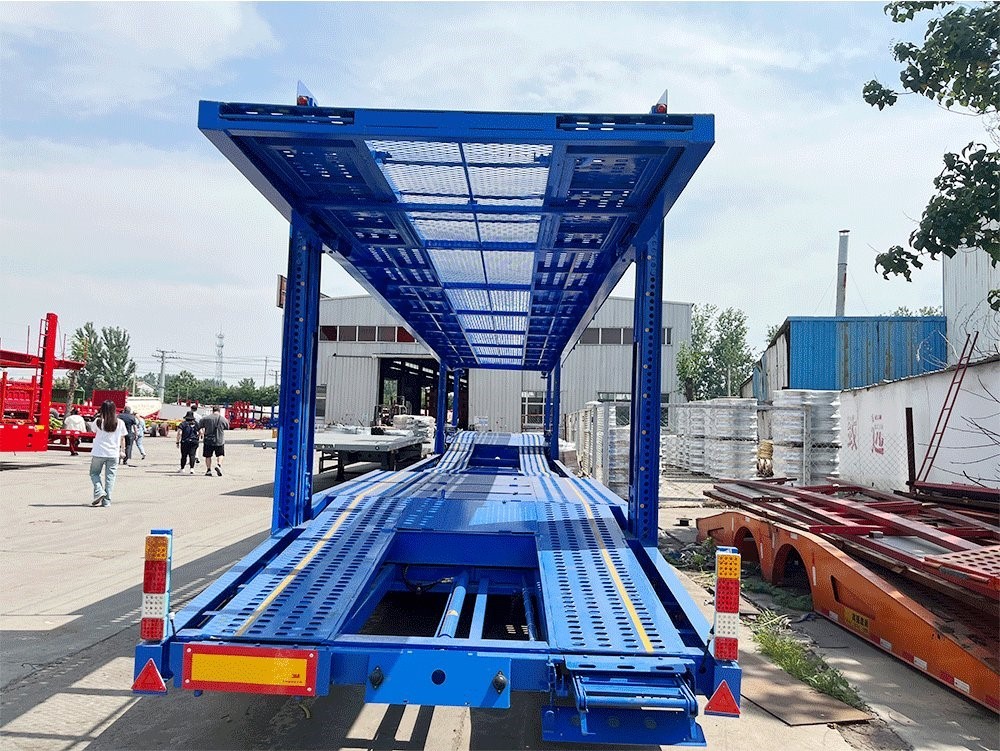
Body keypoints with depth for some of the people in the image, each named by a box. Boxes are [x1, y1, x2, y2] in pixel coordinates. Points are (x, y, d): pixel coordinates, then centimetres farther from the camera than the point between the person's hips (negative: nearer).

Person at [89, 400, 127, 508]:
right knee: (110, 477, 7)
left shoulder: (98, 421, -7)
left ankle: (99, 491, -5)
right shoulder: (120, 423, -3)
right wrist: (122, 451, 15)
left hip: (99, 453, -1)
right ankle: (106, 502, 7)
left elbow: (94, 431, 13)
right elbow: (122, 438, 5)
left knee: (94, 473, 17)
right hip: (113, 454, 1)